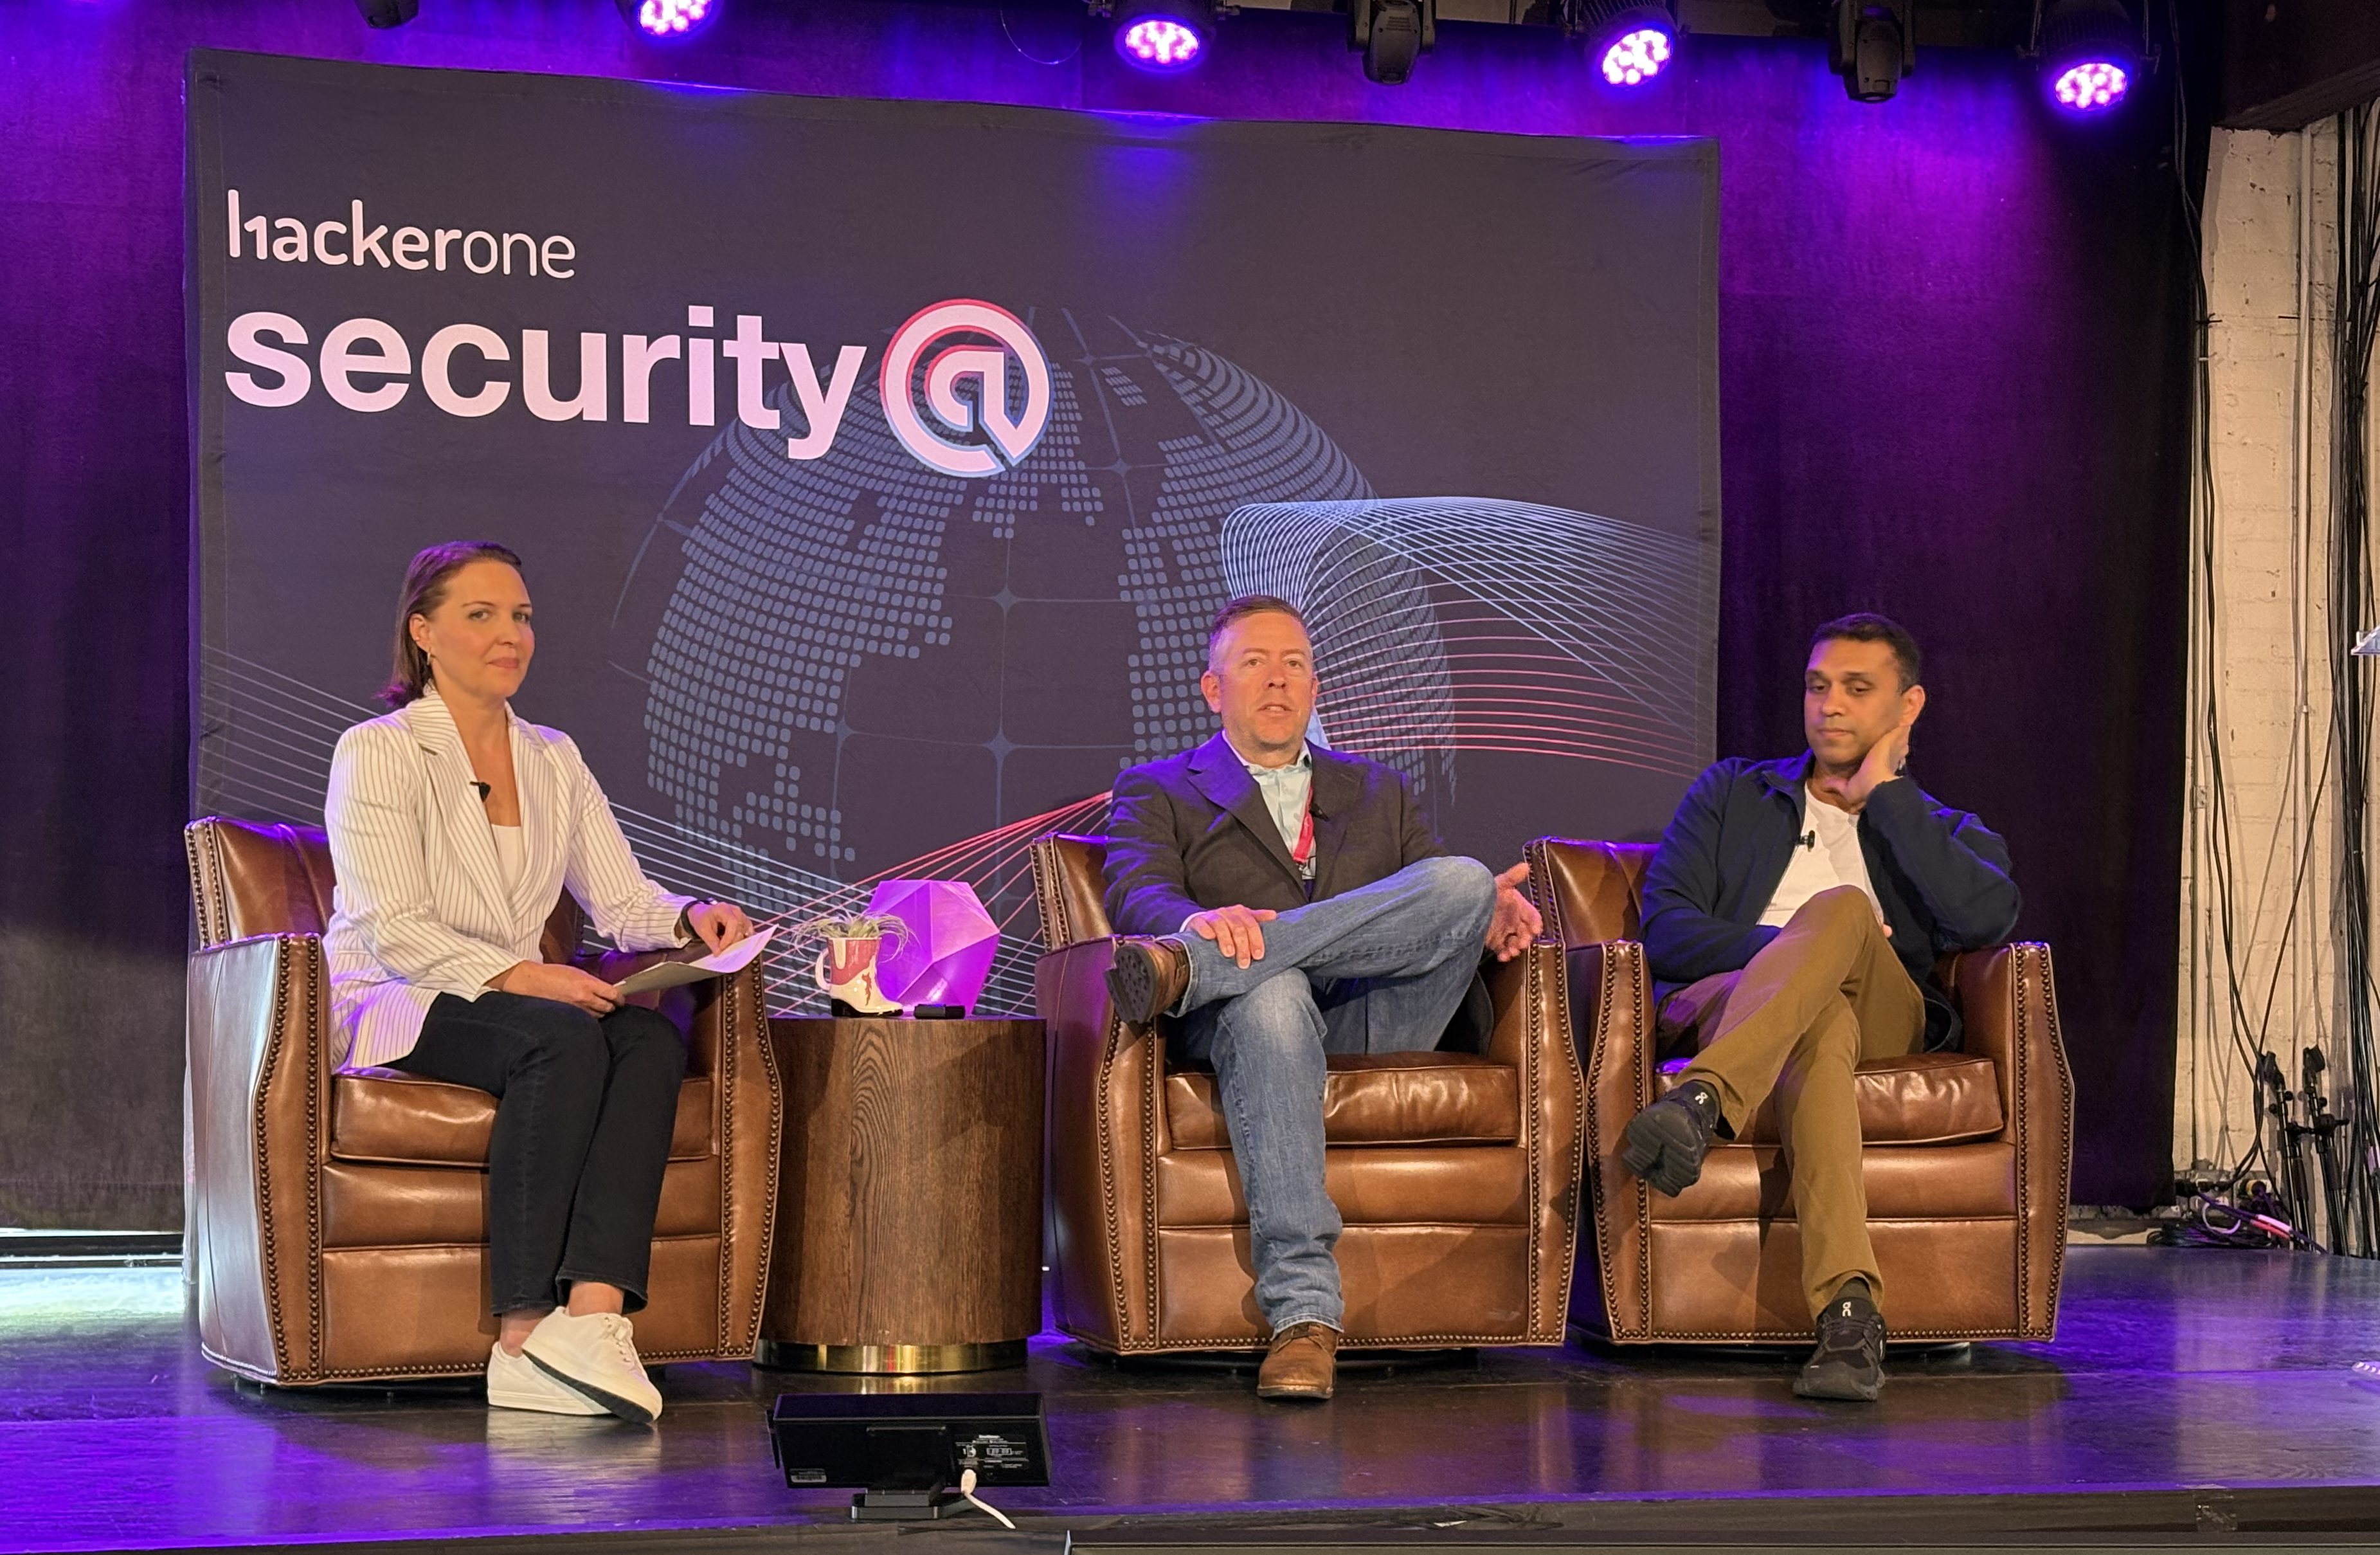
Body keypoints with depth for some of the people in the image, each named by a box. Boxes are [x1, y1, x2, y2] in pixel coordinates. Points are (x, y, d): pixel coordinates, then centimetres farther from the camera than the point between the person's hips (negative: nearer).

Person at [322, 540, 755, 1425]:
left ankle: (592, 1313, -43)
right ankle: (524, 1336, -39)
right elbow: (393, 932, -15)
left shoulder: (553, 761, 16)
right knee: (565, 1038, -35)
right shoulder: (378, 754, -5)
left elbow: (622, 901, 10)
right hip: (388, 1011, -6)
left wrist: (690, 917, -12)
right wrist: (518, 976, -26)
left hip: (513, 1001, 6)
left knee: (652, 1039, -26)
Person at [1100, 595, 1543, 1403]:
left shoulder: (1379, 792, 33)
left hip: (1376, 1018, 3)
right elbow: (1137, 896, 0)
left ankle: (1186, 970, -39)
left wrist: (1487, 917, -7)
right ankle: (1302, 1312, -49)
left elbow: (1448, 896, 20)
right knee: (1274, 995, -42)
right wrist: (1200, 920, -26)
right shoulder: (1159, 792, 21)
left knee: (1464, 882, -27)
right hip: (1250, 1013, -3)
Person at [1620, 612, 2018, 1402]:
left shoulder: (1948, 833, 25)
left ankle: (1700, 1103, -57)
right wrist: (1791, 948, -9)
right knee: (1820, 1023, -38)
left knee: (1842, 905, -35)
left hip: (1881, 1019, 0)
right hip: (1722, 999, 0)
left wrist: (1885, 794, 5)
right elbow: (1665, 931, 8)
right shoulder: (1732, 794, 26)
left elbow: (1987, 919, -2)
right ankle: (1850, 1309, -58)